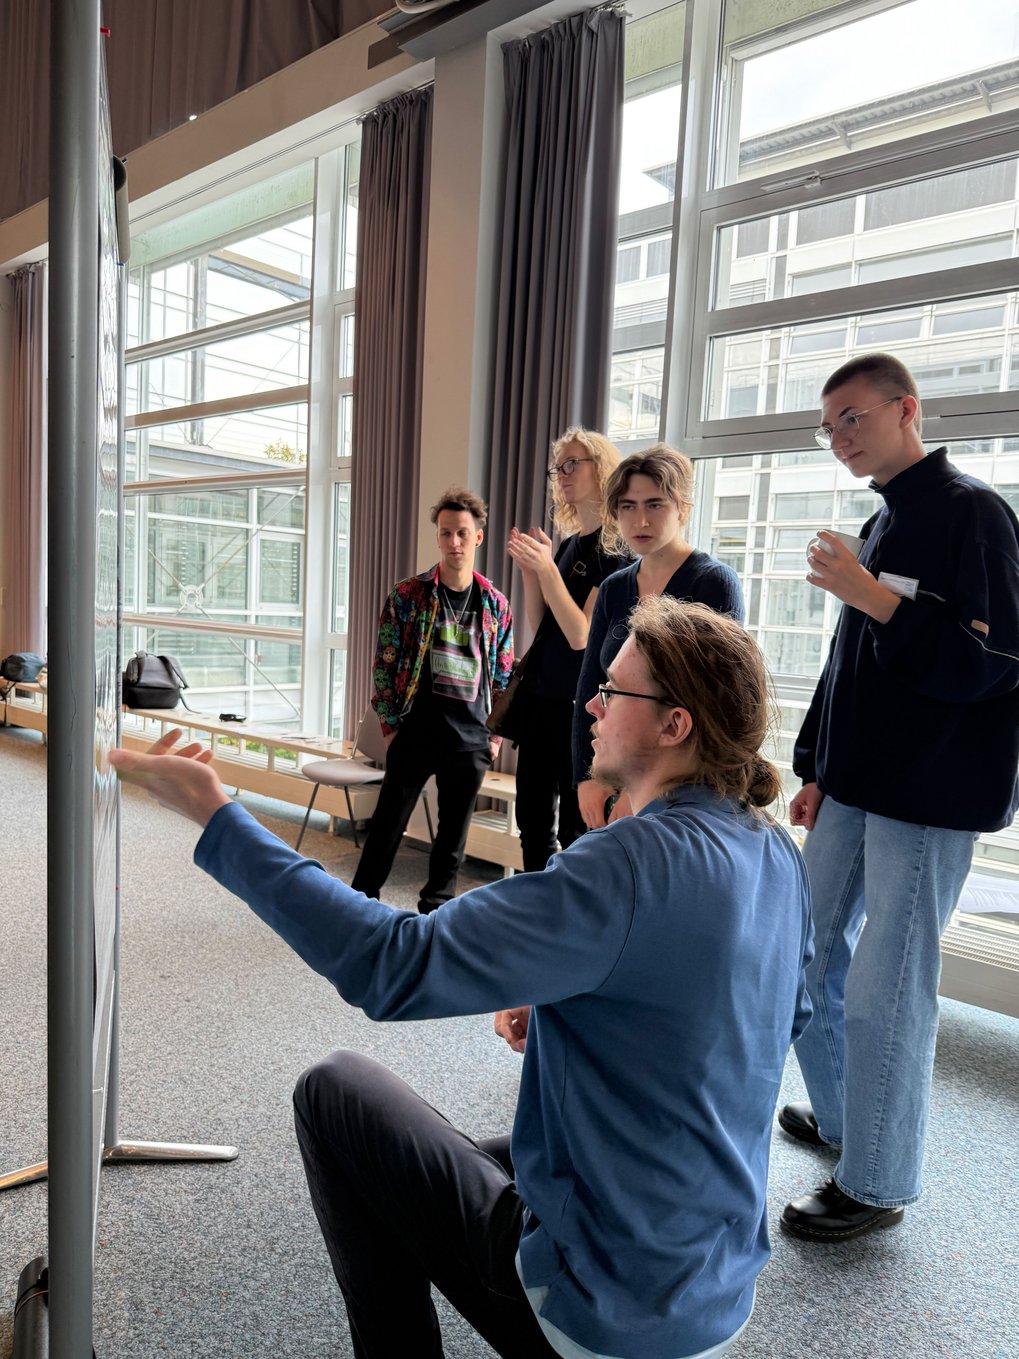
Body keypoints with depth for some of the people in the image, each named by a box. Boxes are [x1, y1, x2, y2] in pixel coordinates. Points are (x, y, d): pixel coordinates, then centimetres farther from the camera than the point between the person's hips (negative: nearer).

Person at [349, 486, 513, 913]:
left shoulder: (496, 605, 5)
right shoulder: (407, 596, -2)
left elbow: (503, 675, 10)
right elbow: (384, 664, 0)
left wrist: (495, 735, 6)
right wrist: (390, 726, -3)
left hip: (471, 738, 3)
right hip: (415, 733, -2)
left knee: (454, 829, 12)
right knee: (388, 823, 6)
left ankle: (437, 905, 29)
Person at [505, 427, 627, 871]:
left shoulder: (618, 548, -11)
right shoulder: (567, 544, 12)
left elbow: (581, 636, -17)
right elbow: (540, 625, 11)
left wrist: (547, 569, -23)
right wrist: (529, 568, -1)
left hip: (581, 705, -8)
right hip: (541, 696, 8)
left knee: (576, 832, 0)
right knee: (532, 822, 14)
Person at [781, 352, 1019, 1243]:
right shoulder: (881, 526, 15)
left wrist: (877, 599, -24)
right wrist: (817, 769, 16)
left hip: (929, 801, -9)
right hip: (855, 792, 9)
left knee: (882, 991, -1)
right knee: (810, 958, 16)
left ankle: (877, 1185, 18)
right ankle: (839, 1116, 37)